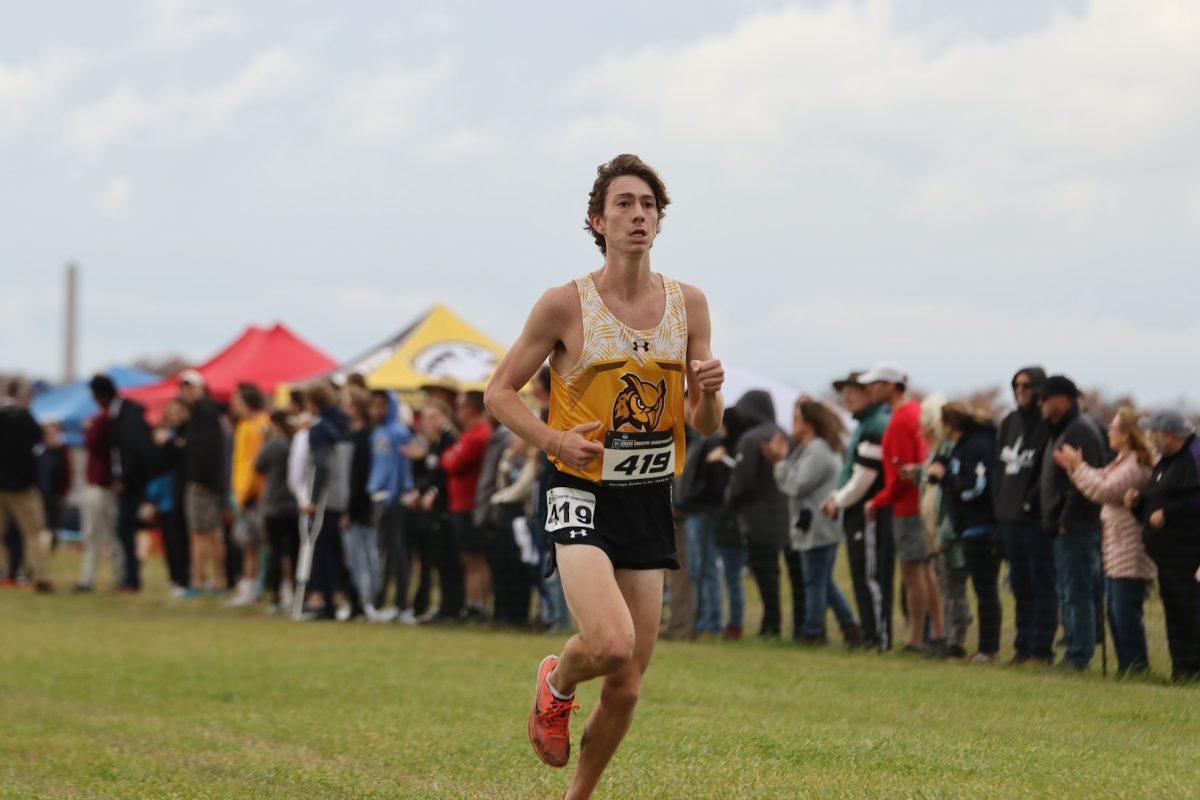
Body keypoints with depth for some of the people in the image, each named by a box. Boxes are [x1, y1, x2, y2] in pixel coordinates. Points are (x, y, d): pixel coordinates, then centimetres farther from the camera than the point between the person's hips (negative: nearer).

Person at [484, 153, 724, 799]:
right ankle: (556, 685, 10)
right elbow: (500, 391, 2)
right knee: (612, 644, -26)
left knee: (627, 685, 5)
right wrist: (553, 439, -15)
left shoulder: (687, 304, 6)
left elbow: (703, 427, 11)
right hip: (583, 496, -4)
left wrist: (709, 393, -12)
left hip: (650, 501, 4)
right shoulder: (566, 306, -6)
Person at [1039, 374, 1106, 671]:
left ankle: (1079, 658, -8)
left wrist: (1066, 521, -19)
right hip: (1064, 528, 11)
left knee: (1077, 594, -9)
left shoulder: (1080, 433, -13)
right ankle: (1074, 655, 17)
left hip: (1076, 528, -11)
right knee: (1068, 594, 13)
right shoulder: (1060, 432, 19)